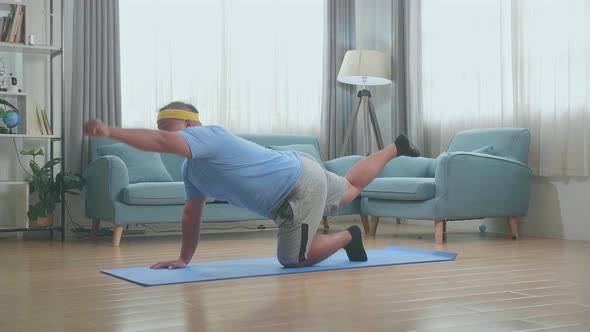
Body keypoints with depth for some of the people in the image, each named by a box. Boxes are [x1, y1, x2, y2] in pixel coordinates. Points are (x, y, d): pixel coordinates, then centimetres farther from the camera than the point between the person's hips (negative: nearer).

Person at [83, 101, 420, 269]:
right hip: (300, 175, 9)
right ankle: (395, 148, 51)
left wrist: (110, 131, -48)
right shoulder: (192, 169, 6)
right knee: (351, 187, 31)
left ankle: (348, 236, 17)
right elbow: (192, 215, 13)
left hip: (301, 186, -9)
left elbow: (161, 143, -42)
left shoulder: (208, 135, -23)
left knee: (293, 260, -3)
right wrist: (184, 258, 11)